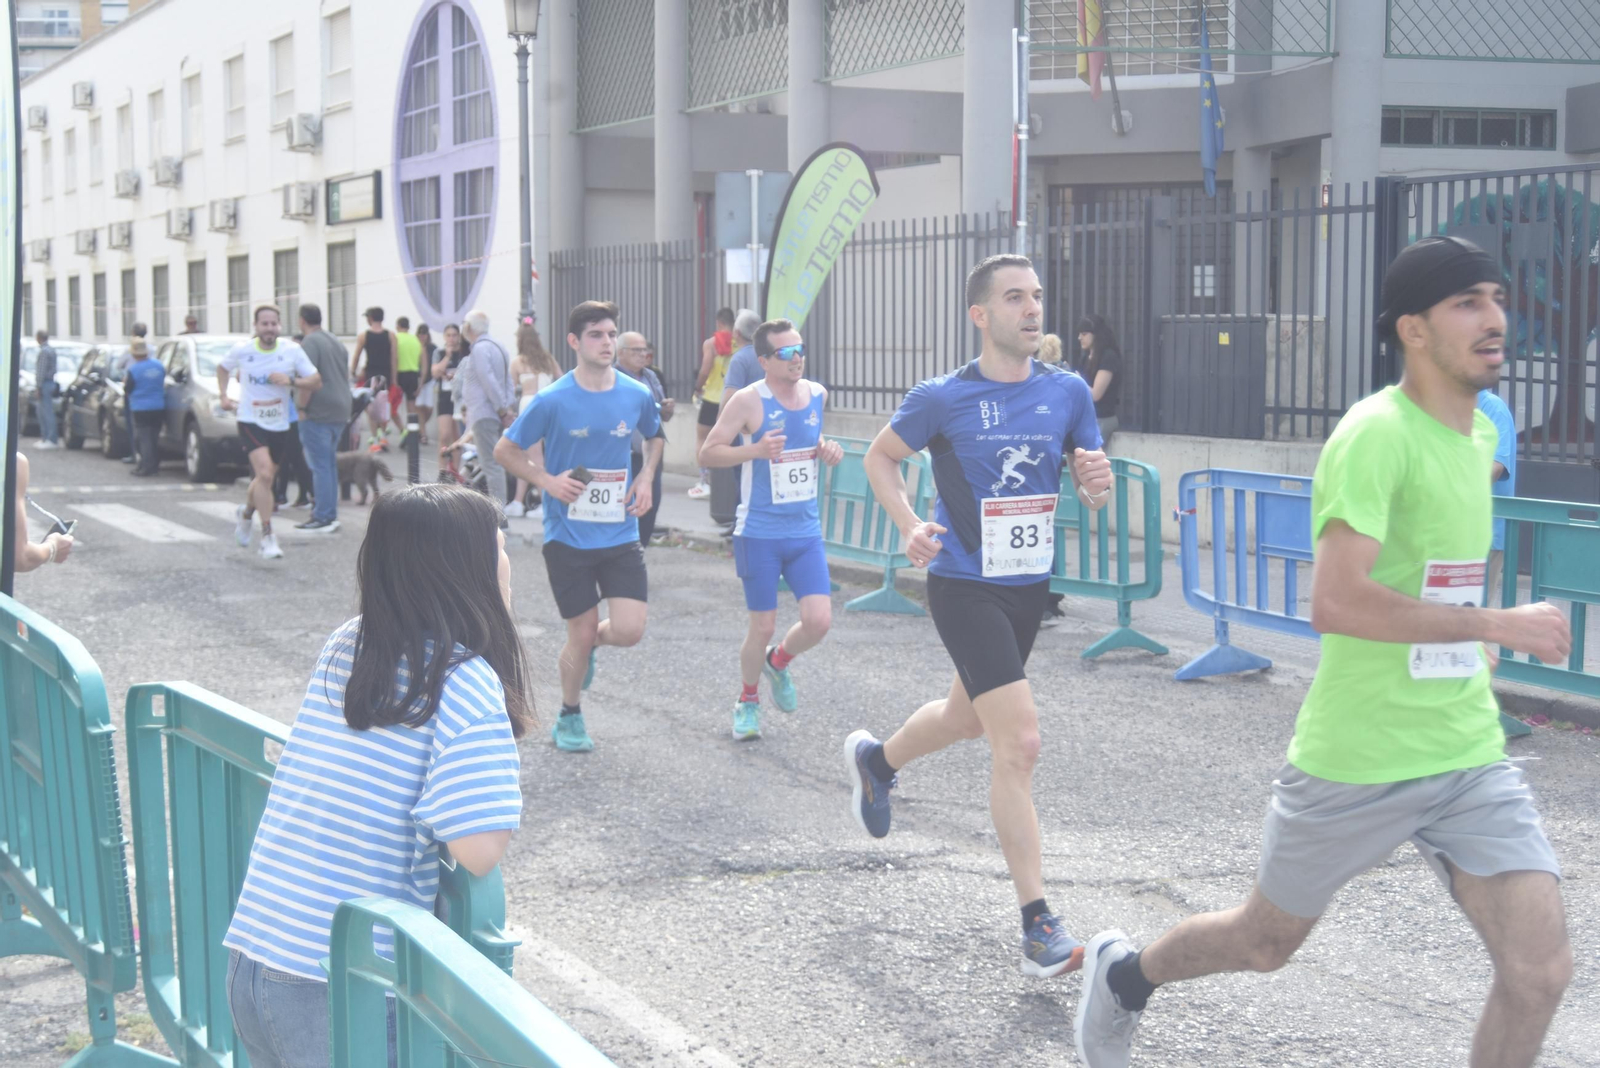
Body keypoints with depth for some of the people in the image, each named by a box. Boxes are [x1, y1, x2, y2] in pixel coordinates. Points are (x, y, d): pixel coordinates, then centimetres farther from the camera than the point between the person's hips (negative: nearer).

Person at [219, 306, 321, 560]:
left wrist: (291, 381, -20)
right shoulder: (242, 351, -4)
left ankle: (245, 514, 47)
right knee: (265, 474, -22)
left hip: (280, 425, 3)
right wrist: (224, 395, 5)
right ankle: (267, 536, -16)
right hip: (251, 422, -3)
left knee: (265, 479, 16)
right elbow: (222, 367, 18)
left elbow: (317, 382, -4)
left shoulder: (292, 351, -4)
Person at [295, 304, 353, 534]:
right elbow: (347, 375, 22)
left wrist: (302, 408, -15)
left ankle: (323, 518, -6)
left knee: (320, 465, -6)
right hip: (340, 411, 9)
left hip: (318, 412, -9)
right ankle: (330, 515, 17)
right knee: (330, 463, 15)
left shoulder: (310, 343, -11)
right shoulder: (336, 342, 17)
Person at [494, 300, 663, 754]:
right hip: (568, 536, -3)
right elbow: (505, 451, 0)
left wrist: (646, 478, 3)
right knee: (582, 634, 3)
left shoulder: (637, 395, -1)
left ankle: (588, 643, 28)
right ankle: (569, 717, 29)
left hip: (620, 534, 3)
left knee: (629, 630, -9)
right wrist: (548, 481, -14)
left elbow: (655, 437, 20)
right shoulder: (552, 401, -10)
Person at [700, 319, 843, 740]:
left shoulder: (817, 395, 5)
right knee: (763, 627, 1)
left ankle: (779, 661, 25)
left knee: (819, 620, -8)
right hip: (759, 533, -4)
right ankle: (748, 701, 26)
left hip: (806, 532, 4)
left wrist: (827, 450, 2)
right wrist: (755, 450, -25)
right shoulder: (748, 401, -11)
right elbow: (708, 454, -10)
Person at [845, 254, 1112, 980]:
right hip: (964, 587, -6)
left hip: (1029, 586, 6)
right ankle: (1037, 927, -11)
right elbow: (880, 458, 4)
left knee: (967, 717, 25)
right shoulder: (944, 398, -11)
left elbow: (1092, 496, 6)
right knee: (1019, 741, -16)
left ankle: (875, 760, 58)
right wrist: (909, 526, -12)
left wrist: (1096, 483, -19)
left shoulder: (1067, 393, 0)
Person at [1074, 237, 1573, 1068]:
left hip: (1470, 758, 7)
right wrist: (1496, 625, -26)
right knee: (1265, 944, 14)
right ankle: (1123, 976, 45)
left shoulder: (1478, 435, 8)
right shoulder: (1376, 433, -19)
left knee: (1540, 970, -5)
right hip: (1357, 761, -6)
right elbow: (1334, 603, -30)